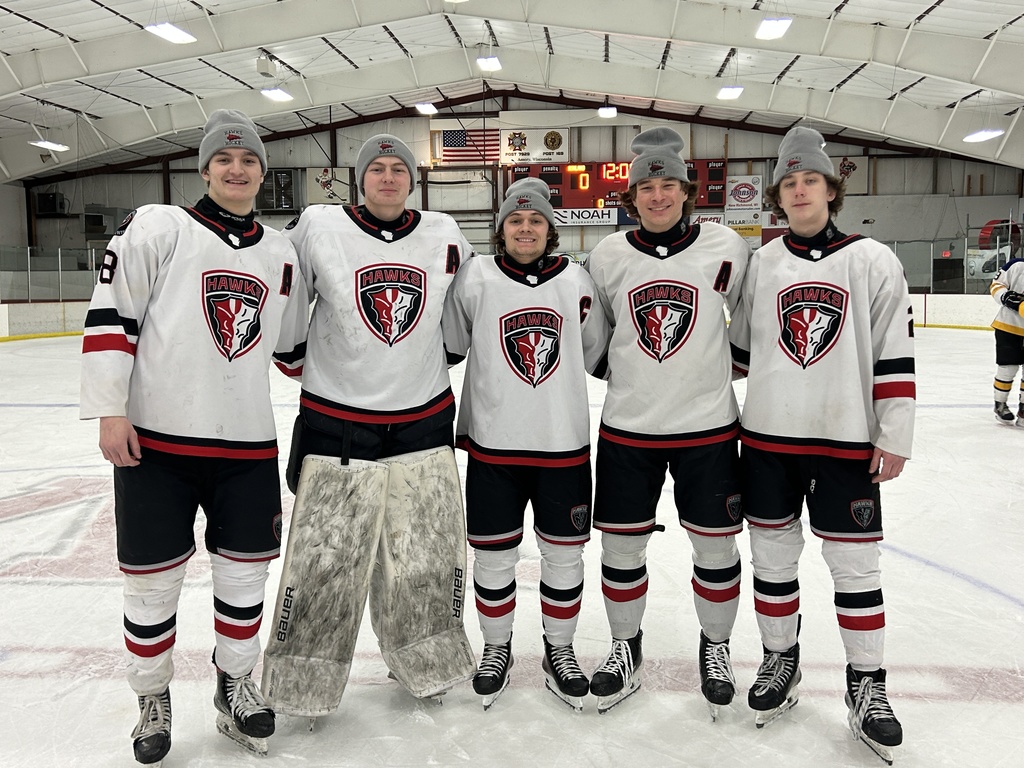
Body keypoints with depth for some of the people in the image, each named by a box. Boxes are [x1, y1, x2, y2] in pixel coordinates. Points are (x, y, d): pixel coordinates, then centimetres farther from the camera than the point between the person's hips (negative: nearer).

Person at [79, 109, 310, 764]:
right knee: (153, 580, 8)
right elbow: (109, 317, -6)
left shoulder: (281, 253, 12)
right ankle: (153, 698, 31)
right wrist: (109, 410, -11)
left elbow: (293, 348, 21)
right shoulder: (158, 228, -2)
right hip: (154, 439, -3)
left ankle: (236, 681, 35)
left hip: (248, 444, 4)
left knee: (246, 571, 12)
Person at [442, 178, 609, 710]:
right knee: (493, 553, 9)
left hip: (564, 444, 2)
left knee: (564, 552, 11)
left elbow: (596, 352, 13)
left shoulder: (576, 281, 2)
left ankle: (559, 651, 32)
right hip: (492, 445, -1)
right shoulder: (476, 278, -3)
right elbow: (448, 346, 4)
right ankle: (496, 649, 32)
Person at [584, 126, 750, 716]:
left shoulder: (728, 248, -4)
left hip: (708, 425, -1)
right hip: (626, 428, 1)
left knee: (715, 543, 10)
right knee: (621, 543, 9)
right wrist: (621, 372, 7)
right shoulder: (607, 256, 1)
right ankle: (626, 646, 32)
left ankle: (716, 646, 35)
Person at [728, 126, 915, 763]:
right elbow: (738, 348, 12)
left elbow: (896, 355, -3)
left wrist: (894, 435, -6)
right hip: (768, 436, 2)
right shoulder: (760, 264, 5)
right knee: (773, 552, 11)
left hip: (846, 440, -2)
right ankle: (781, 658, 32)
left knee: (855, 562, 6)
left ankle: (867, 682, 24)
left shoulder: (873, 261, -2)